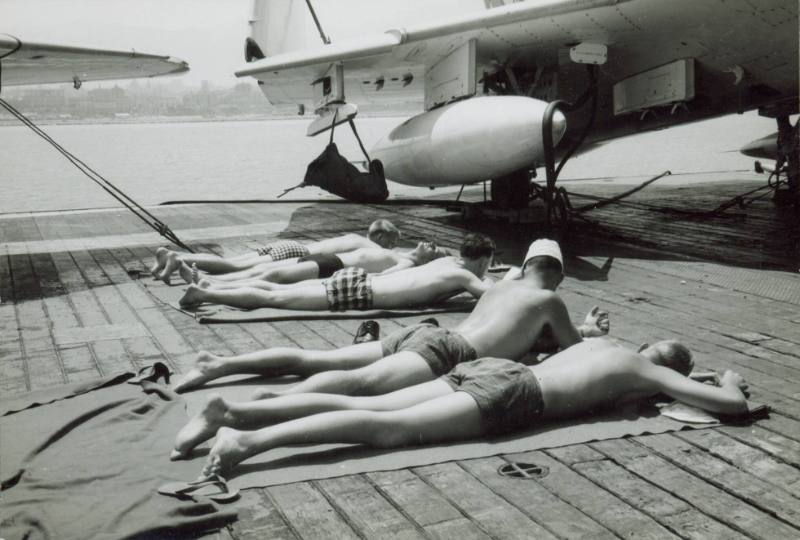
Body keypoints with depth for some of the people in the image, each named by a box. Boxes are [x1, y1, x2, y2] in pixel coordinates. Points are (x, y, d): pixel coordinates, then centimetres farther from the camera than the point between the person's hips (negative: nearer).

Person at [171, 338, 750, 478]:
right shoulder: (648, 372, 14)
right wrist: (730, 386, 36)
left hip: (490, 368, 7)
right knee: (391, 428, -23)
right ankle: (251, 439, -38)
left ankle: (232, 410, -16)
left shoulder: (605, 344, 33)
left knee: (369, 407, -6)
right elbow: (733, 405, 11)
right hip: (509, 394, -7)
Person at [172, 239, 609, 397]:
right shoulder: (548, 299, 12)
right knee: (357, 382, -32)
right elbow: (571, 346, 22)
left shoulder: (504, 284, 33)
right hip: (443, 352, -8)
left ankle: (220, 364, -5)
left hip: (421, 334, 8)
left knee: (311, 360, 2)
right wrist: (591, 331, 42)